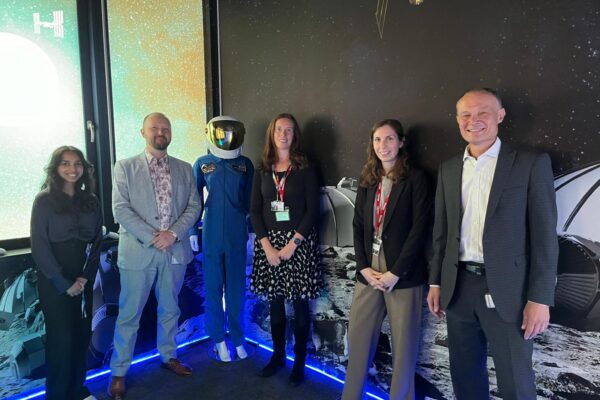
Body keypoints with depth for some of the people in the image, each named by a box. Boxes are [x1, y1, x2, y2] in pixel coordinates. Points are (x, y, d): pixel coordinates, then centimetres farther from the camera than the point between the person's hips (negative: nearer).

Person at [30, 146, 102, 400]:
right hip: (53, 282, -4)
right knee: (61, 338, 0)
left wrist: (85, 277, -4)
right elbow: (39, 246, -9)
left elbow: (97, 241, 7)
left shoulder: (90, 201, 6)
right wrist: (64, 283, -11)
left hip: (84, 280, 4)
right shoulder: (44, 200, -6)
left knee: (82, 335, 8)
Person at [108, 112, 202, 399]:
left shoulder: (184, 169, 8)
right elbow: (120, 209, -8)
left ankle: (168, 356, 36)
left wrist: (173, 233, -13)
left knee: (169, 308, 17)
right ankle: (119, 372, 22)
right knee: (129, 315, 6)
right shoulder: (125, 167, 0)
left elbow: (194, 206, 2)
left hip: (175, 250, 3)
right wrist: (152, 237, -17)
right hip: (138, 251, -3)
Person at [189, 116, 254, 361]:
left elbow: (250, 200, 7)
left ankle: (238, 338, 22)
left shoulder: (245, 164, 3)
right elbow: (195, 200, 5)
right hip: (211, 235, 0)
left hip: (237, 235, 1)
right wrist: (193, 231, 3)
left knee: (237, 288, 8)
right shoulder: (202, 164, 1)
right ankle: (219, 339, 22)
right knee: (213, 288, 8)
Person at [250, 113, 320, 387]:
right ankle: (278, 354, 27)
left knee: (299, 302, 4)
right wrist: (267, 246, -8)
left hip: (299, 242, -2)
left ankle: (299, 361, 17)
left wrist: (293, 243, -14)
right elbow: (254, 210, 3)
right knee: (275, 301, 10)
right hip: (269, 242, 3)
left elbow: (313, 210, -6)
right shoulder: (262, 170, 7)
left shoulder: (305, 170, -1)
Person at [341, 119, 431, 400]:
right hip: (369, 272, 4)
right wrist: (364, 267, -3)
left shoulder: (415, 179, -3)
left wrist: (395, 272, -14)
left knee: (403, 344, 6)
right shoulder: (367, 181, 12)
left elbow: (419, 229, -10)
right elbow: (358, 226, 9)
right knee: (358, 337, 10)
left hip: (403, 274, -4)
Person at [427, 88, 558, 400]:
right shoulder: (448, 169, 8)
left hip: (507, 291, -4)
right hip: (459, 288, 4)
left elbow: (544, 235, -7)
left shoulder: (532, 164, -5)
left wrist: (539, 299, -11)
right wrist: (435, 282, 10)